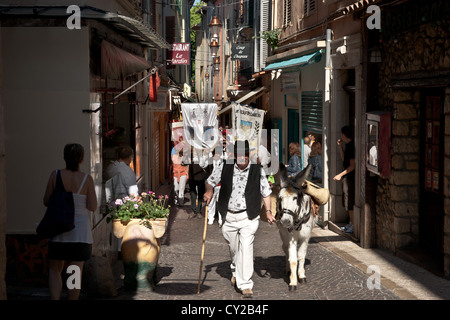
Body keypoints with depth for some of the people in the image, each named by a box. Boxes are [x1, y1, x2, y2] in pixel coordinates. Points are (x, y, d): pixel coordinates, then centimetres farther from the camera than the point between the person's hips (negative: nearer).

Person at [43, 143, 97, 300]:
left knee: (54, 270, 14)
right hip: (80, 230, -1)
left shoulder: (55, 175, -6)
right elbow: (92, 207, -7)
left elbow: (46, 202, -1)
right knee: (75, 274, 6)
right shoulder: (87, 179, -9)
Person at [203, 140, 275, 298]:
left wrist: (268, 211, 0)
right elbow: (210, 181, 13)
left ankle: (245, 285, -10)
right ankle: (236, 271, 47)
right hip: (229, 215, 3)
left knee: (246, 248, -13)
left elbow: (265, 192, 7)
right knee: (233, 248, 17)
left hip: (248, 216, -2)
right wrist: (209, 190, -9)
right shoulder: (225, 167, 1)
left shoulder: (257, 170, -1)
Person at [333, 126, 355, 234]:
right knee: (347, 201, 16)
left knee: (350, 201, -5)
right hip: (347, 177, 10)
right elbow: (344, 159, 19)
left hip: (350, 177, -10)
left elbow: (352, 165, -20)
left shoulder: (352, 146, -18)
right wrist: (340, 146, 12)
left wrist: (340, 175, -18)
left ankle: (353, 225, 0)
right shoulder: (348, 145, 11)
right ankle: (350, 223, 24)